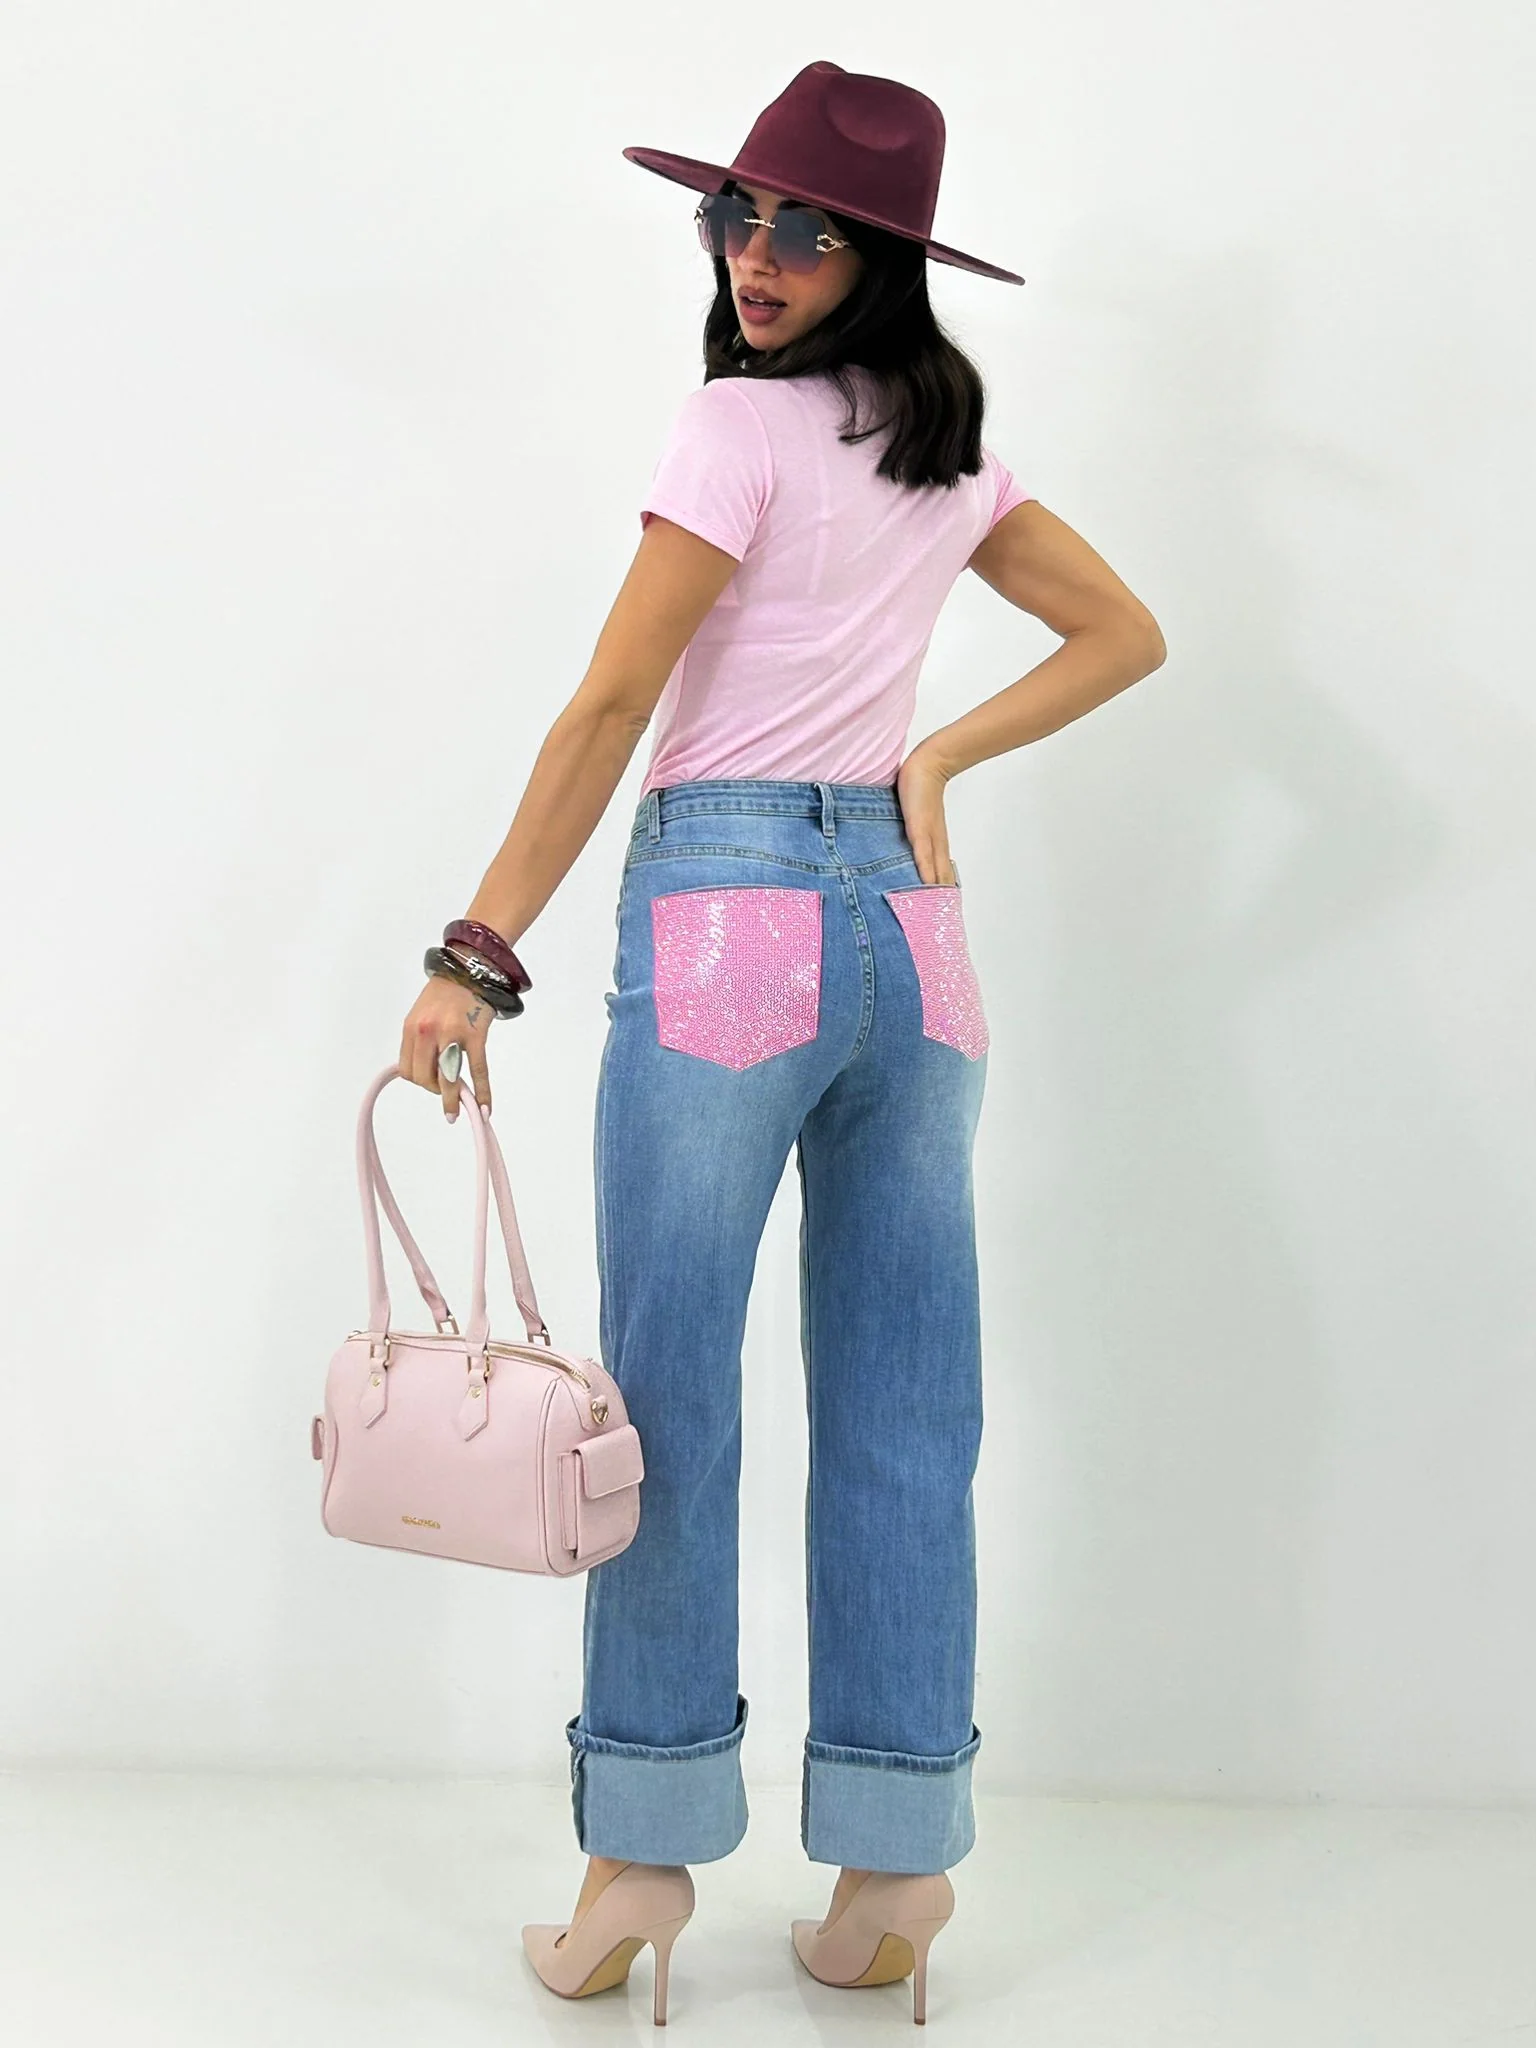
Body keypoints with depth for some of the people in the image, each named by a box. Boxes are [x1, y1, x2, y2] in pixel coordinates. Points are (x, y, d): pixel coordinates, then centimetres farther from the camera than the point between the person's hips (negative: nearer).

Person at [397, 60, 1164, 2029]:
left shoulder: (741, 421, -4)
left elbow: (610, 709, -9)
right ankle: (892, 1872, 13)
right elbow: (1124, 635, 24)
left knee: (669, 1397, 0)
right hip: (912, 931, 7)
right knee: (902, 1415, 6)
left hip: (728, 911, -6)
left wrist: (479, 953, -7)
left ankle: (644, 1856, 6)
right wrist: (938, 754, 12)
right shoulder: (948, 447, 16)